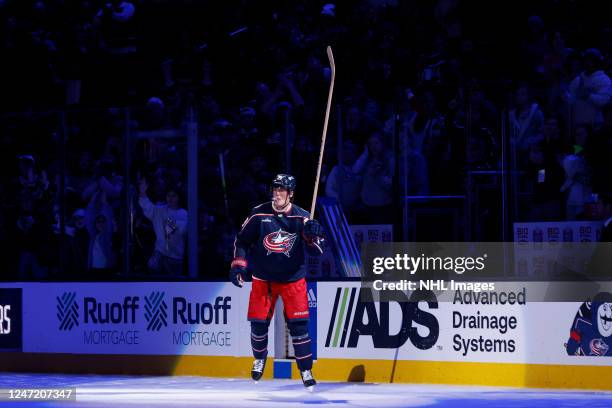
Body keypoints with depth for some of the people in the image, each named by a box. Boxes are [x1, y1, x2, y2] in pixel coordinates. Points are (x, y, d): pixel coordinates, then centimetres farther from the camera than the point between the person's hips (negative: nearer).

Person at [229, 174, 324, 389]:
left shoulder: (301, 217, -5)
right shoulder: (259, 214, -4)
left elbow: (316, 249, -7)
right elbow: (242, 240, 5)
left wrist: (312, 234, -27)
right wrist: (238, 265, -5)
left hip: (292, 278, -1)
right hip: (263, 278, 1)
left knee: (298, 323, -8)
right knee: (258, 322, 1)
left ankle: (306, 370, 1)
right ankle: (260, 358, 31)